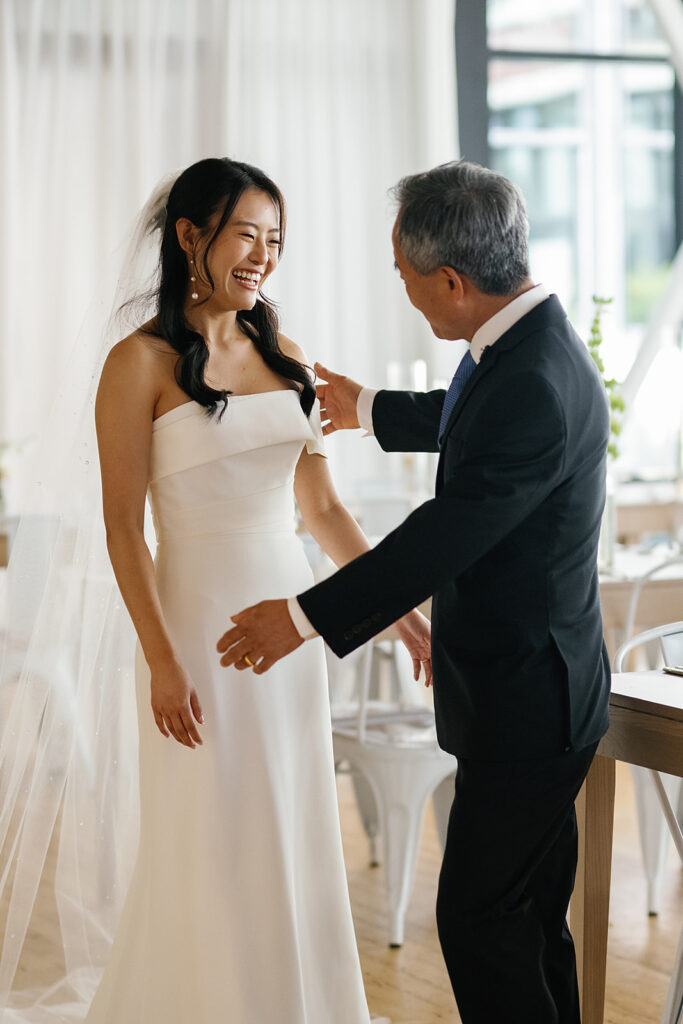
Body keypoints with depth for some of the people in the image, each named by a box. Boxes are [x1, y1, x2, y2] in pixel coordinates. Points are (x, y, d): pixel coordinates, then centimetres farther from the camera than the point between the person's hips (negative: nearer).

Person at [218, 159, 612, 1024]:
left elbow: (444, 538, -26)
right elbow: (469, 422, 28)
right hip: (532, 690, 10)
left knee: (479, 919, -1)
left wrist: (306, 618, -16)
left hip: (526, 700, -10)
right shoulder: (526, 344, 5)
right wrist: (370, 408, 41)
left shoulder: (534, 385, -27)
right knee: (529, 917, 18)